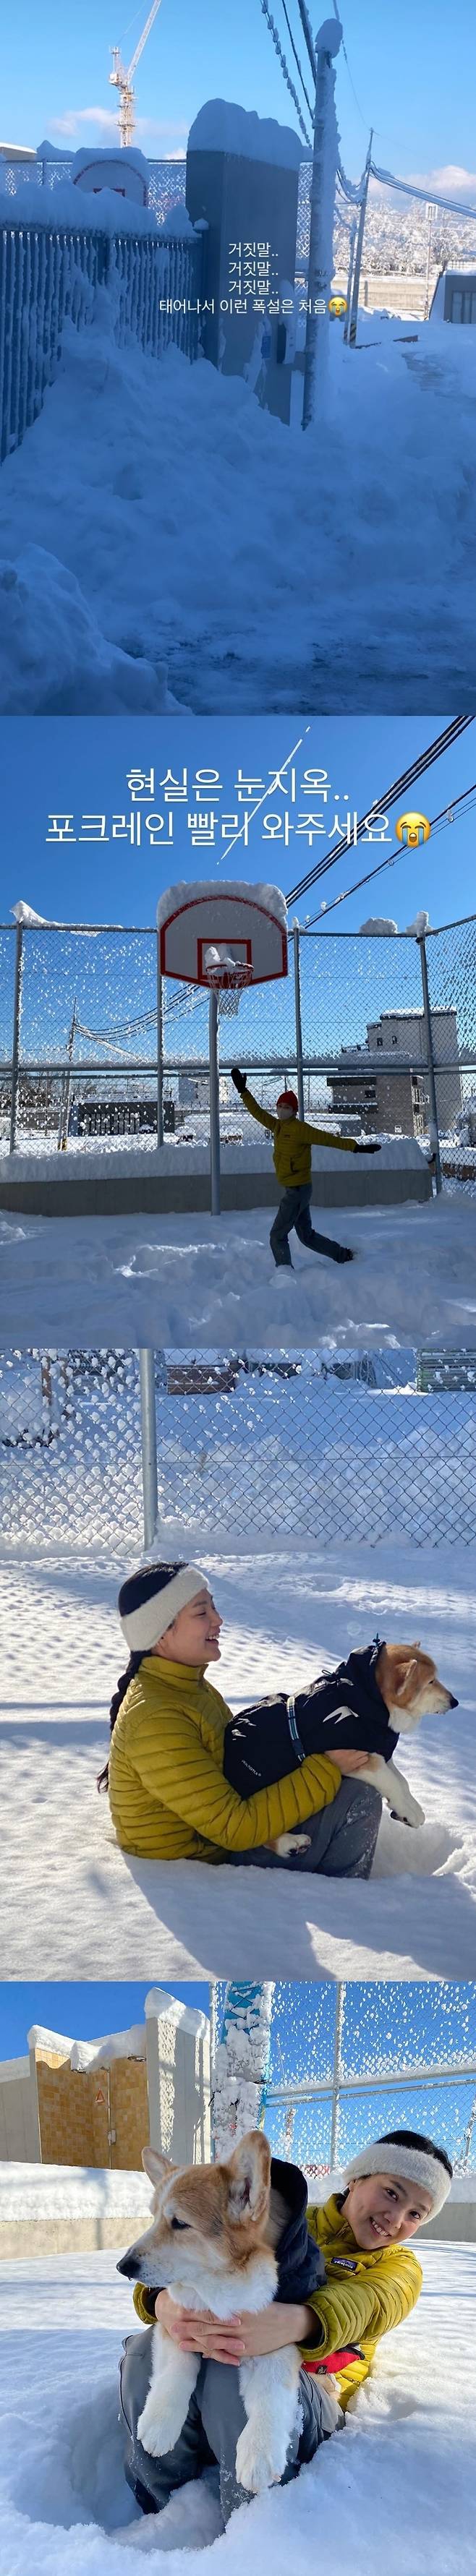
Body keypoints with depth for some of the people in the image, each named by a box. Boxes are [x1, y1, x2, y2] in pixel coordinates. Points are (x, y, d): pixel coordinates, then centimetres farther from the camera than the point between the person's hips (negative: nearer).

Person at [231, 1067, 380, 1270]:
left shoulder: (299, 1129, -14)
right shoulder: (278, 1126, 10)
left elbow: (327, 1139, -14)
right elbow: (258, 1113, 19)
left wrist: (355, 1147, -16)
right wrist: (243, 1091, 17)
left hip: (298, 1190, -9)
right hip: (295, 1190, 9)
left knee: (278, 1236, -9)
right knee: (307, 1235, 19)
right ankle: (344, 1255, 29)